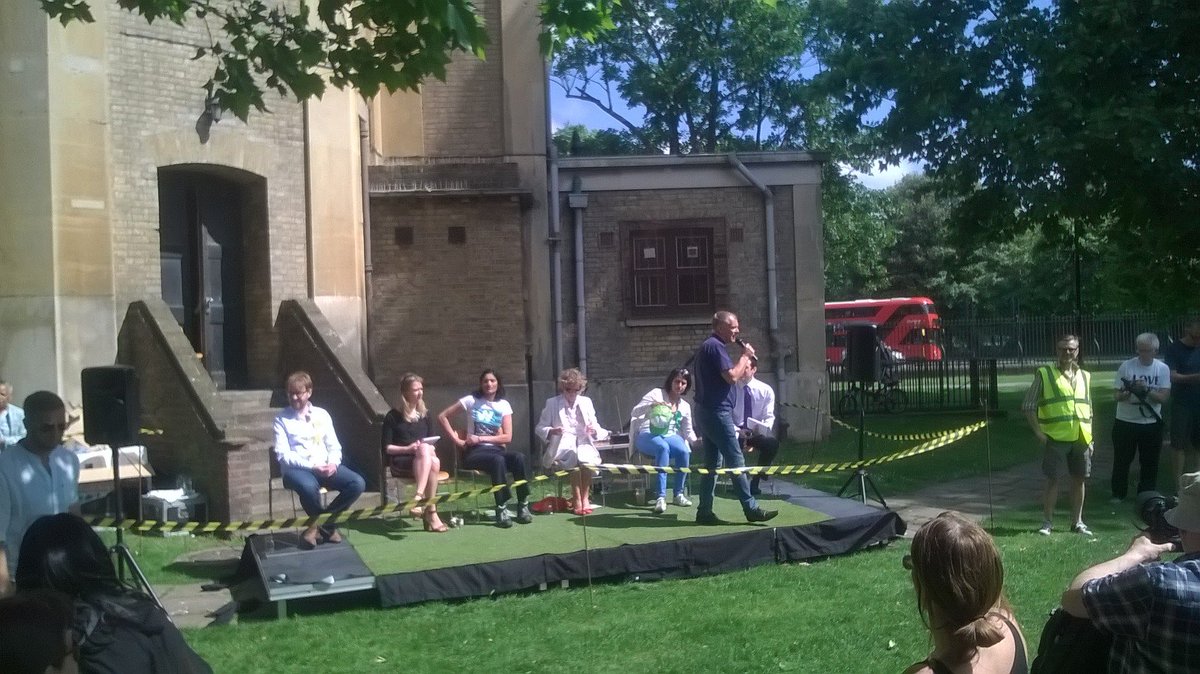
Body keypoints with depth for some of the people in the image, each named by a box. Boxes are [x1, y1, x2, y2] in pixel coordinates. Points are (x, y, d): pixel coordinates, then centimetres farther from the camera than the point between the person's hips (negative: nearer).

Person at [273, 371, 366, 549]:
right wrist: (312, 466, -17)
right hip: (296, 468, -4)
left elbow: (334, 447, 14)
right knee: (309, 486, -40)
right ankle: (326, 525, -9)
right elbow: (283, 455, -6)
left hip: (325, 467, 4)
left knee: (358, 483, -21)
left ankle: (322, 523, -6)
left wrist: (333, 463, -10)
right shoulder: (282, 419, 3)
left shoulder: (322, 415, 14)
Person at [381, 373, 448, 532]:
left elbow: (431, 442, 20)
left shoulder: (425, 414, 16)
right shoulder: (393, 416, 2)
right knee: (424, 450, -36)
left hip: (424, 458, 4)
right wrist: (408, 449, -16)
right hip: (400, 461, -4)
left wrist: (429, 449, -4)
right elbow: (387, 448, -1)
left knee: (434, 462, -34)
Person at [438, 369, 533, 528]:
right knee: (498, 460, -36)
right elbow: (442, 417, 2)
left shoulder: (504, 405, 9)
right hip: (474, 452, -3)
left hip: (496, 449, 3)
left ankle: (523, 505, -23)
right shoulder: (471, 400, 2)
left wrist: (480, 439, -9)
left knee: (519, 457, -29)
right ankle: (501, 509, -32)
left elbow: (507, 437, 0)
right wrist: (457, 440, -5)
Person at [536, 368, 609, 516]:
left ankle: (585, 497, -24)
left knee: (586, 459, -34)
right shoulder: (552, 404, 9)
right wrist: (552, 431, -15)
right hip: (562, 445, -2)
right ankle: (577, 499, -29)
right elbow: (540, 428, 7)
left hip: (583, 443, 2)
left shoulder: (586, 402, 17)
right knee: (574, 456, -36)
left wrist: (594, 431, -8)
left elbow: (596, 428, 16)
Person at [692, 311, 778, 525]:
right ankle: (751, 509, -3)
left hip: (706, 411, 11)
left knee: (712, 463, 10)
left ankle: (704, 512, 11)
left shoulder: (708, 346, 18)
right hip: (717, 413, -11)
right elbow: (731, 376, -20)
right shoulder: (715, 346, -14)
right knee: (736, 461, -6)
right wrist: (745, 356, -9)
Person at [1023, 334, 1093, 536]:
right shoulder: (1044, 374, -2)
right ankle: (1047, 522, 10)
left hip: (1080, 438, 4)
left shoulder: (1085, 376, 13)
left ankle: (1077, 522, 21)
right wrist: (1038, 431, -9)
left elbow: (1088, 408, 19)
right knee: (1052, 479, 0)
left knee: (1080, 479, 9)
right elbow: (1028, 405, -3)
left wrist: (1089, 436, 12)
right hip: (1055, 438, -4)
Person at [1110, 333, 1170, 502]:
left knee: (1150, 463, 10)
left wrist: (1146, 389, -24)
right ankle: (1118, 494, 19)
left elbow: (1163, 397, -9)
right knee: (1121, 460, 7)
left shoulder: (1162, 369, -2)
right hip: (1125, 422, -1)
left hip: (1151, 423, 1)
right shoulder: (1126, 366, -6)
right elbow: (1116, 394, -5)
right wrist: (1125, 394, -27)